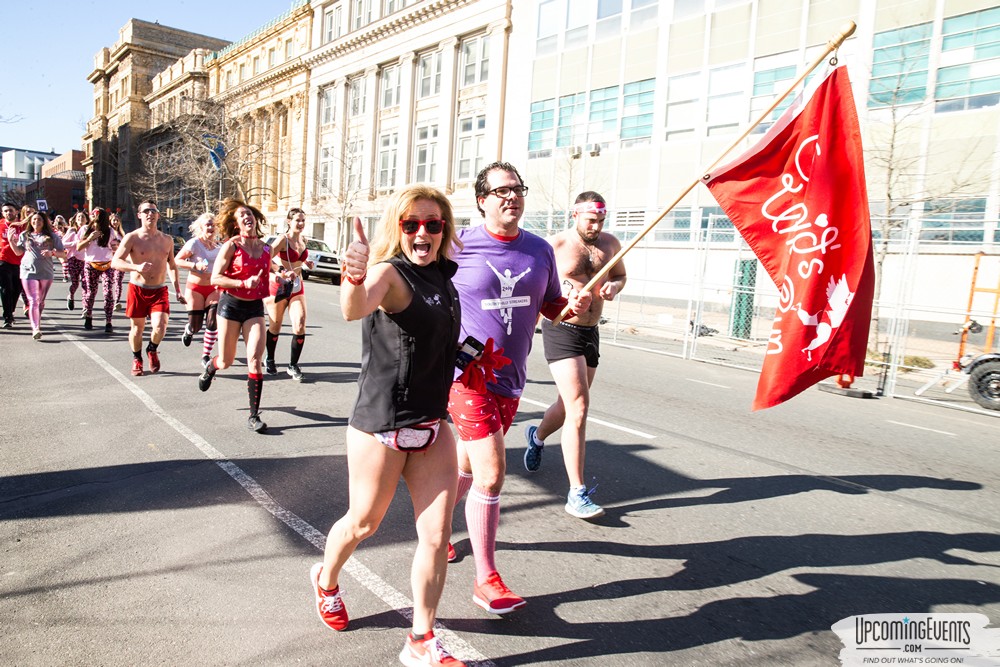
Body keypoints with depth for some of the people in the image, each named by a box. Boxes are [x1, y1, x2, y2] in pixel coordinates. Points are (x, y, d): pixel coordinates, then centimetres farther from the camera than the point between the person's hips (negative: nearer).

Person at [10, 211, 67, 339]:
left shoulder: (52, 236, 8)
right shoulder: (25, 235, 13)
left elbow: (62, 253, 5)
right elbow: (18, 252, 10)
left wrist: (52, 253, -14)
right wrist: (11, 241, -4)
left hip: (46, 272, 1)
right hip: (29, 271, -1)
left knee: (41, 301, 13)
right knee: (33, 301, -11)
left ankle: (36, 323, 30)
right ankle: (35, 329, -20)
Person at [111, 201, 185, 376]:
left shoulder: (167, 240, 8)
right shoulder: (132, 238, -5)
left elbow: (172, 266, 19)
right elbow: (115, 262, -12)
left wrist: (178, 290, 12)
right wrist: (136, 267, -29)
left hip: (159, 290, 2)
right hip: (137, 289, -2)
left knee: (160, 326, -15)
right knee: (137, 328, 8)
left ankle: (152, 350, 17)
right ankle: (137, 359, 32)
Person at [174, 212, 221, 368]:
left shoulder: (218, 243, 4)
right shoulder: (194, 243, -11)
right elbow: (177, 260, -11)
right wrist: (195, 265, -23)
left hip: (213, 288, 3)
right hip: (195, 288, -3)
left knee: (212, 323, -8)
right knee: (196, 326, 1)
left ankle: (206, 356, 6)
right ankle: (188, 330, 40)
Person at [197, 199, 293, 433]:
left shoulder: (266, 249, 6)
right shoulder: (231, 246, -6)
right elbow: (215, 278, -10)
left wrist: (283, 278, 1)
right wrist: (244, 283, -23)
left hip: (255, 308, 2)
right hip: (231, 305, -2)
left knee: (255, 359, -11)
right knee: (226, 362, 9)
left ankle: (254, 415, -5)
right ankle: (210, 368, 49)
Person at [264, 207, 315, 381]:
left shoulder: (303, 240, 7)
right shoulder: (283, 239, -12)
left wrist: (306, 263, 7)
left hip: (297, 288, 4)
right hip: (278, 286, -4)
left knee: (300, 326, -10)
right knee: (275, 328, 9)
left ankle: (293, 365, 3)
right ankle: (269, 360, 33)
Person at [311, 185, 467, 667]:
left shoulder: (443, 275, 5)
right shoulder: (389, 272, -16)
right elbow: (354, 310, -40)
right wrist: (355, 278, -59)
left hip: (433, 424, 6)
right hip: (381, 426, -6)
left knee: (437, 533, 4)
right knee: (364, 523, 15)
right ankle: (326, 581, 47)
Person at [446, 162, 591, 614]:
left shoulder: (540, 250, 5)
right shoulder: (458, 248, -9)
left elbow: (550, 305, 16)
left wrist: (574, 304, -4)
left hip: (509, 378, 6)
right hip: (466, 374, -5)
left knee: (467, 466, 21)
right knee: (490, 475, -10)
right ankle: (486, 580, 5)